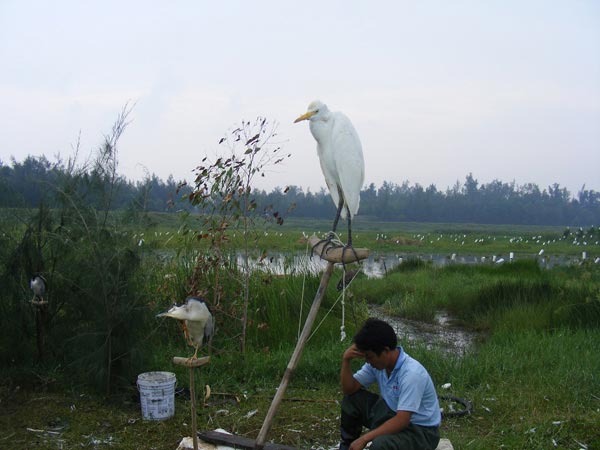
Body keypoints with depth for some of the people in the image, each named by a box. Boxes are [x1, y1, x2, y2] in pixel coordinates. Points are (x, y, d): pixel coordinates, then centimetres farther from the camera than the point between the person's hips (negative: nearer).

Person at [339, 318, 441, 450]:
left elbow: (402, 421, -34)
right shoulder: (378, 362, -6)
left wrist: (364, 439, -32)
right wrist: (346, 360, -17)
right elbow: (349, 389, -1)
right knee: (352, 399, 1)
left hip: (421, 430, -8)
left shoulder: (411, 374, -31)